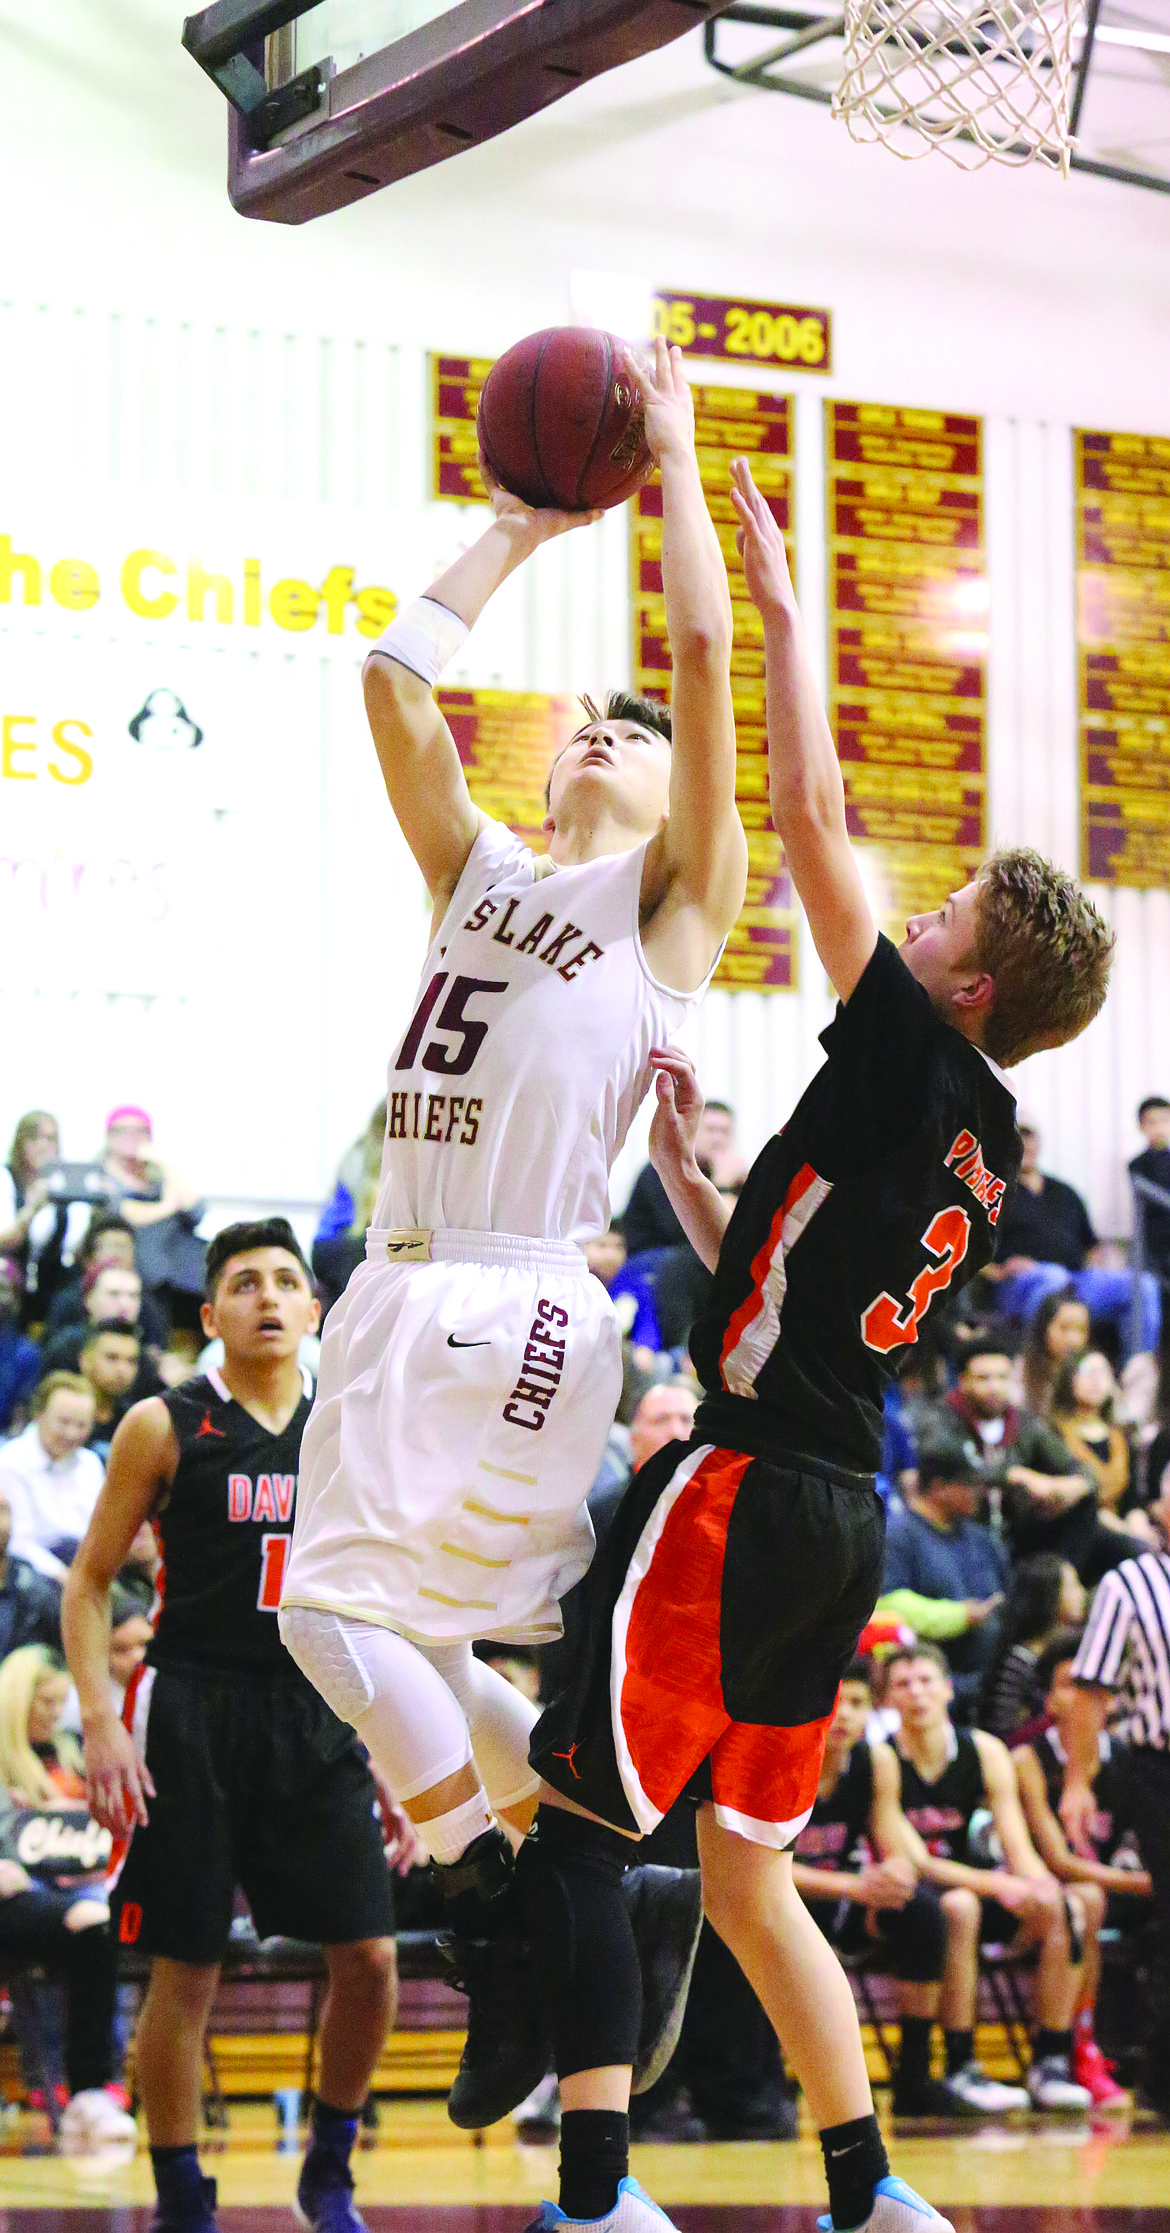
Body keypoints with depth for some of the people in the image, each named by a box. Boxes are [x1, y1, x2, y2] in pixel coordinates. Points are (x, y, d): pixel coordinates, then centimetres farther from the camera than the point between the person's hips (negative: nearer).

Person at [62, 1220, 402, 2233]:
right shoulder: (165, 1427, -1)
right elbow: (89, 1584, 1)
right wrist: (101, 1719, -11)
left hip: (318, 1722, 4)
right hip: (194, 1719, -3)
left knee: (369, 1958, -2)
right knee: (186, 1971, -2)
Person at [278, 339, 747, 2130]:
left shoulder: (676, 893, 6)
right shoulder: (482, 873, 22)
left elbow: (705, 654, -2)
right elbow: (395, 682, 20)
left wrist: (676, 464, 8)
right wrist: (519, 526, 24)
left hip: (521, 1300, -7)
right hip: (401, 1293, 7)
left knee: (349, 1599, -14)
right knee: (370, 1614, 6)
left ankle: (505, 1917, -3)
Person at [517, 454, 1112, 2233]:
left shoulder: (912, 1059, -8)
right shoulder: (983, 1156, 15)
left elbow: (813, 822, -9)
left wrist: (784, 610, -2)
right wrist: (681, 1157, 24)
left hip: (744, 1487, -9)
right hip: (838, 1516, 9)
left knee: (572, 1817, -8)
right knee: (747, 1872, 16)